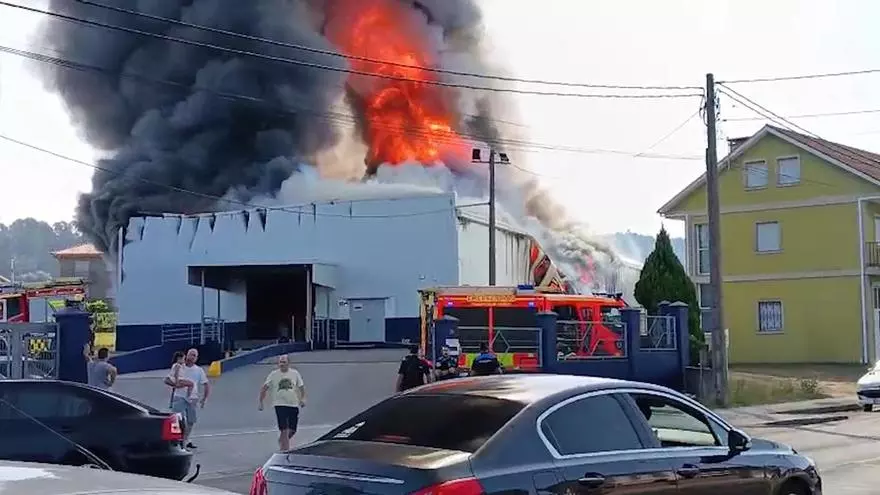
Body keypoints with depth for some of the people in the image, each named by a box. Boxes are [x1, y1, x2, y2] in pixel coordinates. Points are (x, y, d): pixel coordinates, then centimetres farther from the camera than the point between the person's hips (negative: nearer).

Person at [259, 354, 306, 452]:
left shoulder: (295, 373, 5)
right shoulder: (274, 374, 0)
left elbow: (301, 387, 13)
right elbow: (264, 388, 3)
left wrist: (302, 399, -3)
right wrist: (261, 402, -4)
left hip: (294, 405, 3)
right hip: (280, 405, -3)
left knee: (292, 431, 6)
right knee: (284, 430, -12)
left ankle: (281, 442, 34)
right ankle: (285, 450, -5)